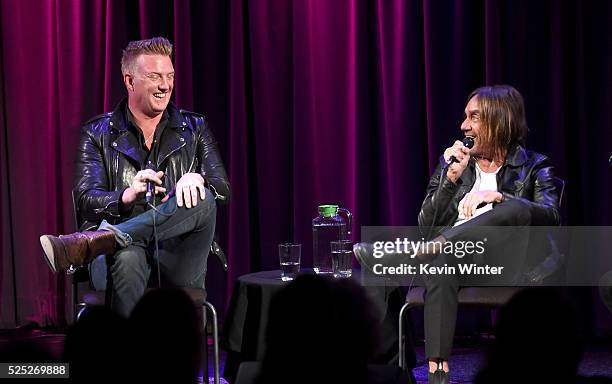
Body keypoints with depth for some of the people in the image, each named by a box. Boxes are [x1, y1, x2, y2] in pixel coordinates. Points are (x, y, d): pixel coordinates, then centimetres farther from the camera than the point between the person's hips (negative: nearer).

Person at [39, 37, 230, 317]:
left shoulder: (194, 128, 17)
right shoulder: (97, 134, 12)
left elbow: (223, 189, 7)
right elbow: (86, 202, 0)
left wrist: (197, 179, -18)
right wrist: (126, 196, -24)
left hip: (177, 258, 2)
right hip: (123, 248, -2)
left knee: (203, 199, -31)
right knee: (128, 258, -40)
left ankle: (87, 243, -44)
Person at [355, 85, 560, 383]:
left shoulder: (533, 167, 13)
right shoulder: (452, 163, 20)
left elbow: (551, 215, -8)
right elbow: (426, 227, 10)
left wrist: (497, 196, -22)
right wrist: (451, 178, -3)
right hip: (452, 255, 2)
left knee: (516, 209, -34)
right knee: (442, 263, -37)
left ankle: (407, 256, -41)